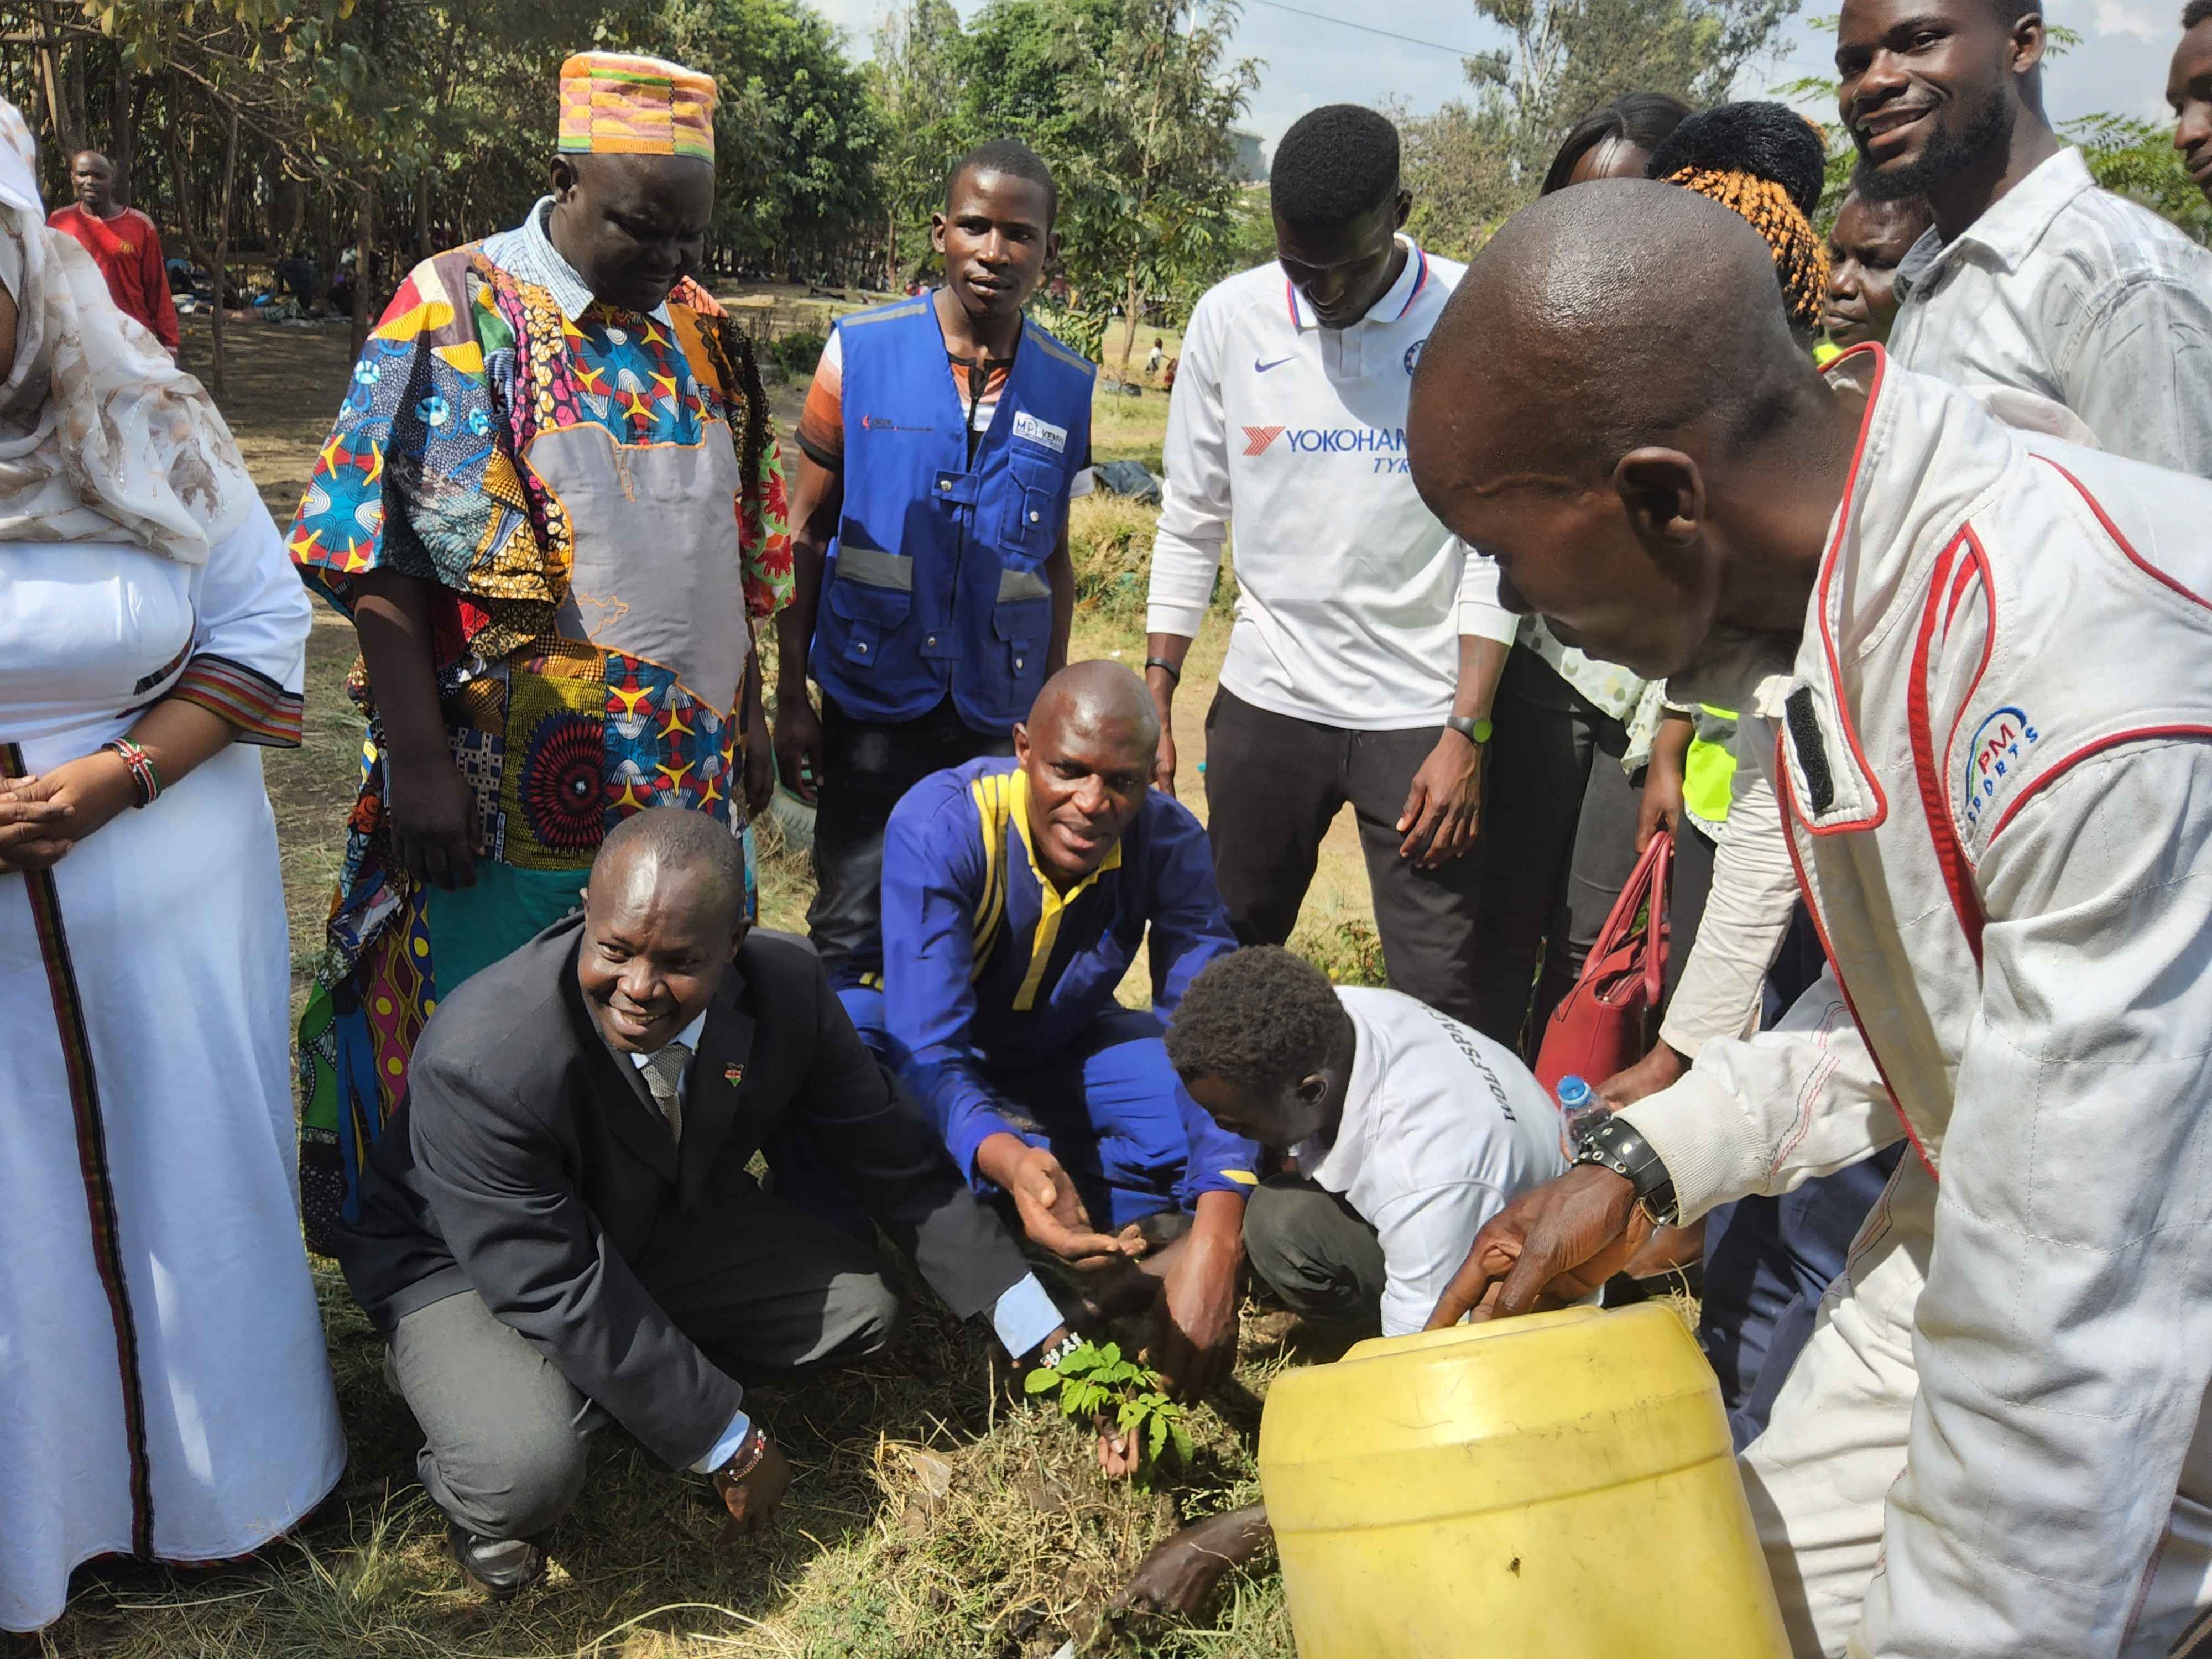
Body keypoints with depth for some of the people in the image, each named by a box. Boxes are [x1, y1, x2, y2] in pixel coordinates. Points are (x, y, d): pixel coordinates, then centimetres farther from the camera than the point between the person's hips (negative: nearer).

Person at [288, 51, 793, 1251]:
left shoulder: (700, 331, 10)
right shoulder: (455, 312, -7)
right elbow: (380, 559, -11)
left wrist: (748, 722, 18)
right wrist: (418, 759, -16)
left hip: (689, 780, 5)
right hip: (512, 792, -5)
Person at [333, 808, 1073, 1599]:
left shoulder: (786, 985, -22)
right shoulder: (483, 1062, -37)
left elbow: (893, 1160, -10)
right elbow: (561, 1291, -30)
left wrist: (1044, 1335, -10)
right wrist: (732, 1444, -22)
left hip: (658, 1224, 5)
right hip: (471, 1267, -5)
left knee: (862, 1305, -10)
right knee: (528, 1472, -32)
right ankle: (471, 1487, 5)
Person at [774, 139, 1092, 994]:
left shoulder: (1067, 387, 2)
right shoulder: (860, 351, -4)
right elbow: (807, 532, 0)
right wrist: (790, 698, -2)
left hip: (997, 714, 2)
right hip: (872, 701, -2)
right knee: (848, 937, 5)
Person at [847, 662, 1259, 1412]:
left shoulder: (1169, 842, -23)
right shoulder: (939, 826, -32)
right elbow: (928, 1052, -39)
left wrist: (1217, 1236, -45)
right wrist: (1006, 1160, -61)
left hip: (1058, 1054, 3)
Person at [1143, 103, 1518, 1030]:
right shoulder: (1231, 317, 1)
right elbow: (1190, 522, 8)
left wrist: (1466, 732, -9)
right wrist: (1155, 702, 4)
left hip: (1421, 712, -2)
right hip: (1264, 703, 3)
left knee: (1438, 991, -3)